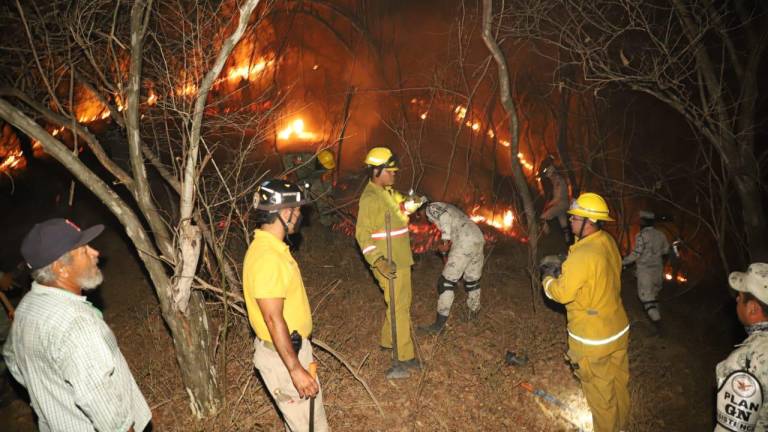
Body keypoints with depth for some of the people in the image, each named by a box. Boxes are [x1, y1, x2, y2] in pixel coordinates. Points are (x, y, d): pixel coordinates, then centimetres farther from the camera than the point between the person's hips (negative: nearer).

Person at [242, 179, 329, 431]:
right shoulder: (267, 257, -27)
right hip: (281, 355, -10)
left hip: (292, 346, 10)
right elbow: (273, 319, -27)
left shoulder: (271, 246, 5)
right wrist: (295, 369, -24)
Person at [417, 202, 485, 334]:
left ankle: (439, 325, -3)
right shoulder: (445, 208, 33)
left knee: (447, 281, -4)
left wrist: (444, 240, -8)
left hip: (465, 242, -9)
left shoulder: (431, 208, 6)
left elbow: (444, 216, -14)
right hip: (478, 239, 9)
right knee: (473, 279, 23)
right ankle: (474, 313, 39)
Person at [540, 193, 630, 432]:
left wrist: (548, 278, -3)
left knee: (600, 390, 13)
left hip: (593, 338, -8)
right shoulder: (608, 242, -4)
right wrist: (563, 272, 4)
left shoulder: (583, 255, -30)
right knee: (619, 383, 24)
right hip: (619, 329, 8)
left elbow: (562, 293, -22)